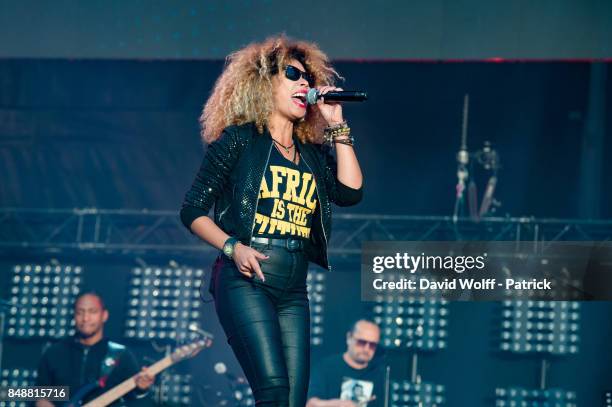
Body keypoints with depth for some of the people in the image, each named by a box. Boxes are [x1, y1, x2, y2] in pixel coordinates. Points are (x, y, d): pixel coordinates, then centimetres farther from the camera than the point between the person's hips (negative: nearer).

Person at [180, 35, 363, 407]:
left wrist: (336, 125, 5)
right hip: (246, 281, -5)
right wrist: (232, 247, -15)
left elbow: (350, 192, 0)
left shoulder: (314, 153, 18)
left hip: (294, 290, 6)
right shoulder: (239, 139, 4)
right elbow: (193, 210, 2)